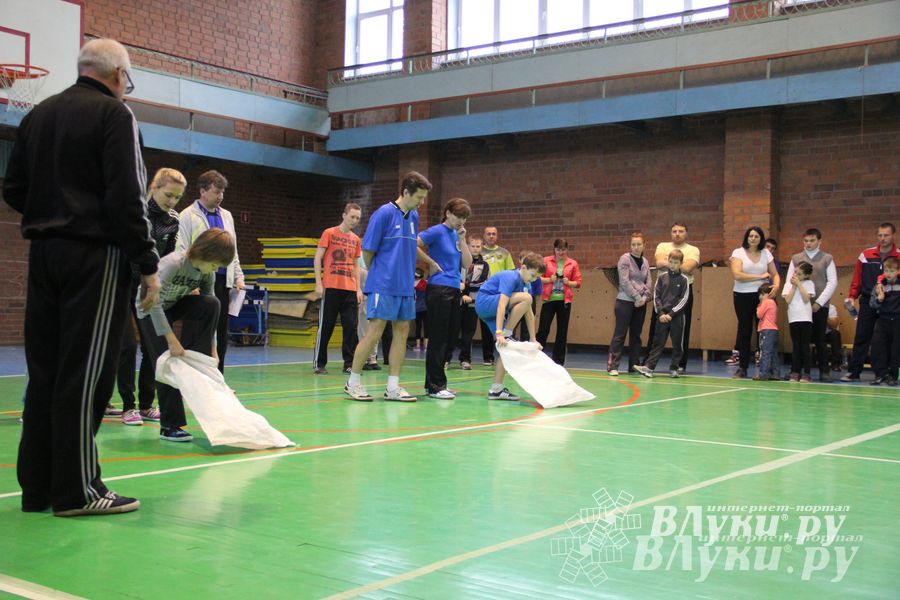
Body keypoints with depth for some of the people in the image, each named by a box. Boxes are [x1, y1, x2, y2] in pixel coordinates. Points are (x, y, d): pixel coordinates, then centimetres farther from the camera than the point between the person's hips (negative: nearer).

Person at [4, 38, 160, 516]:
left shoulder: (39, 114, 14)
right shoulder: (114, 113, -6)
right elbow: (126, 197, -14)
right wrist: (148, 265, -11)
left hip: (43, 253, 7)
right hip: (95, 256, -7)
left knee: (44, 370, 10)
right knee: (86, 373, -4)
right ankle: (78, 490, 0)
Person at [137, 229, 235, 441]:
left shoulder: (207, 274, -13)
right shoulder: (173, 264, -33)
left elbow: (208, 312, -7)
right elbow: (155, 304, -34)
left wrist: (212, 349, -11)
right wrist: (172, 339, -34)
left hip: (174, 306, 5)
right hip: (151, 311, -5)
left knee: (211, 304, -23)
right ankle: (169, 426, -2)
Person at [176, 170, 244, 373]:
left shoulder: (226, 216, 18)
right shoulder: (188, 216, -2)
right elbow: (182, 252, -7)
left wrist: (238, 277, 13)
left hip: (223, 281, 6)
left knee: (221, 332, 7)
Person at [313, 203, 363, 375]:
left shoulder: (356, 240, 14)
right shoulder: (329, 233, 0)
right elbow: (317, 259, -1)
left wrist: (358, 289, 9)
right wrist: (319, 283, -9)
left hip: (350, 290, 4)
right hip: (331, 288, -4)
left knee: (351, 327, 1)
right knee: (325, 327, 0)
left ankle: (349, 364, 8)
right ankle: (319, 364, 8)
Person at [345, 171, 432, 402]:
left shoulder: (414, 216, 10)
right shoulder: (384, 213, -10)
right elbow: (368, 250, -5)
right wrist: (377, 274, 6)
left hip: (405, 286, 7)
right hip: (383, 286, -7)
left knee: (402, 332, 5)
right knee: (374, 332, -5)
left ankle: (393, 387, 11)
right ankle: (353, 382, 9)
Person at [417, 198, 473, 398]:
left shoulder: (457, 234, 15)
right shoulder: (437, 231, -8)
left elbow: (467, 264, 9)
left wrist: (462, 239, 2)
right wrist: (432, 262, -13)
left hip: (454, 290, 8)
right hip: (438, 289, -8)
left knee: (450, 337, 10)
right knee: (438, 338, -4)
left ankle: (433, 383, 18)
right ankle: (435, 386, 2)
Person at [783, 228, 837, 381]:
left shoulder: (827, 259, 6)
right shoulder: (796, 258, 11)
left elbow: (832, 282, 2)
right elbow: (789, 280, 8)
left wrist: (819, 302, -6)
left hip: (820, 306, -1)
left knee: (819, 339, 0)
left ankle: (824, 371, 7)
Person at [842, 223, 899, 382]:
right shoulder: (866, 255, 4)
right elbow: (857, 279, 6)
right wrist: (852, 297, -4)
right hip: (867, 304, 1)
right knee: (861, 338, 2)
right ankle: (853, 372, 5)